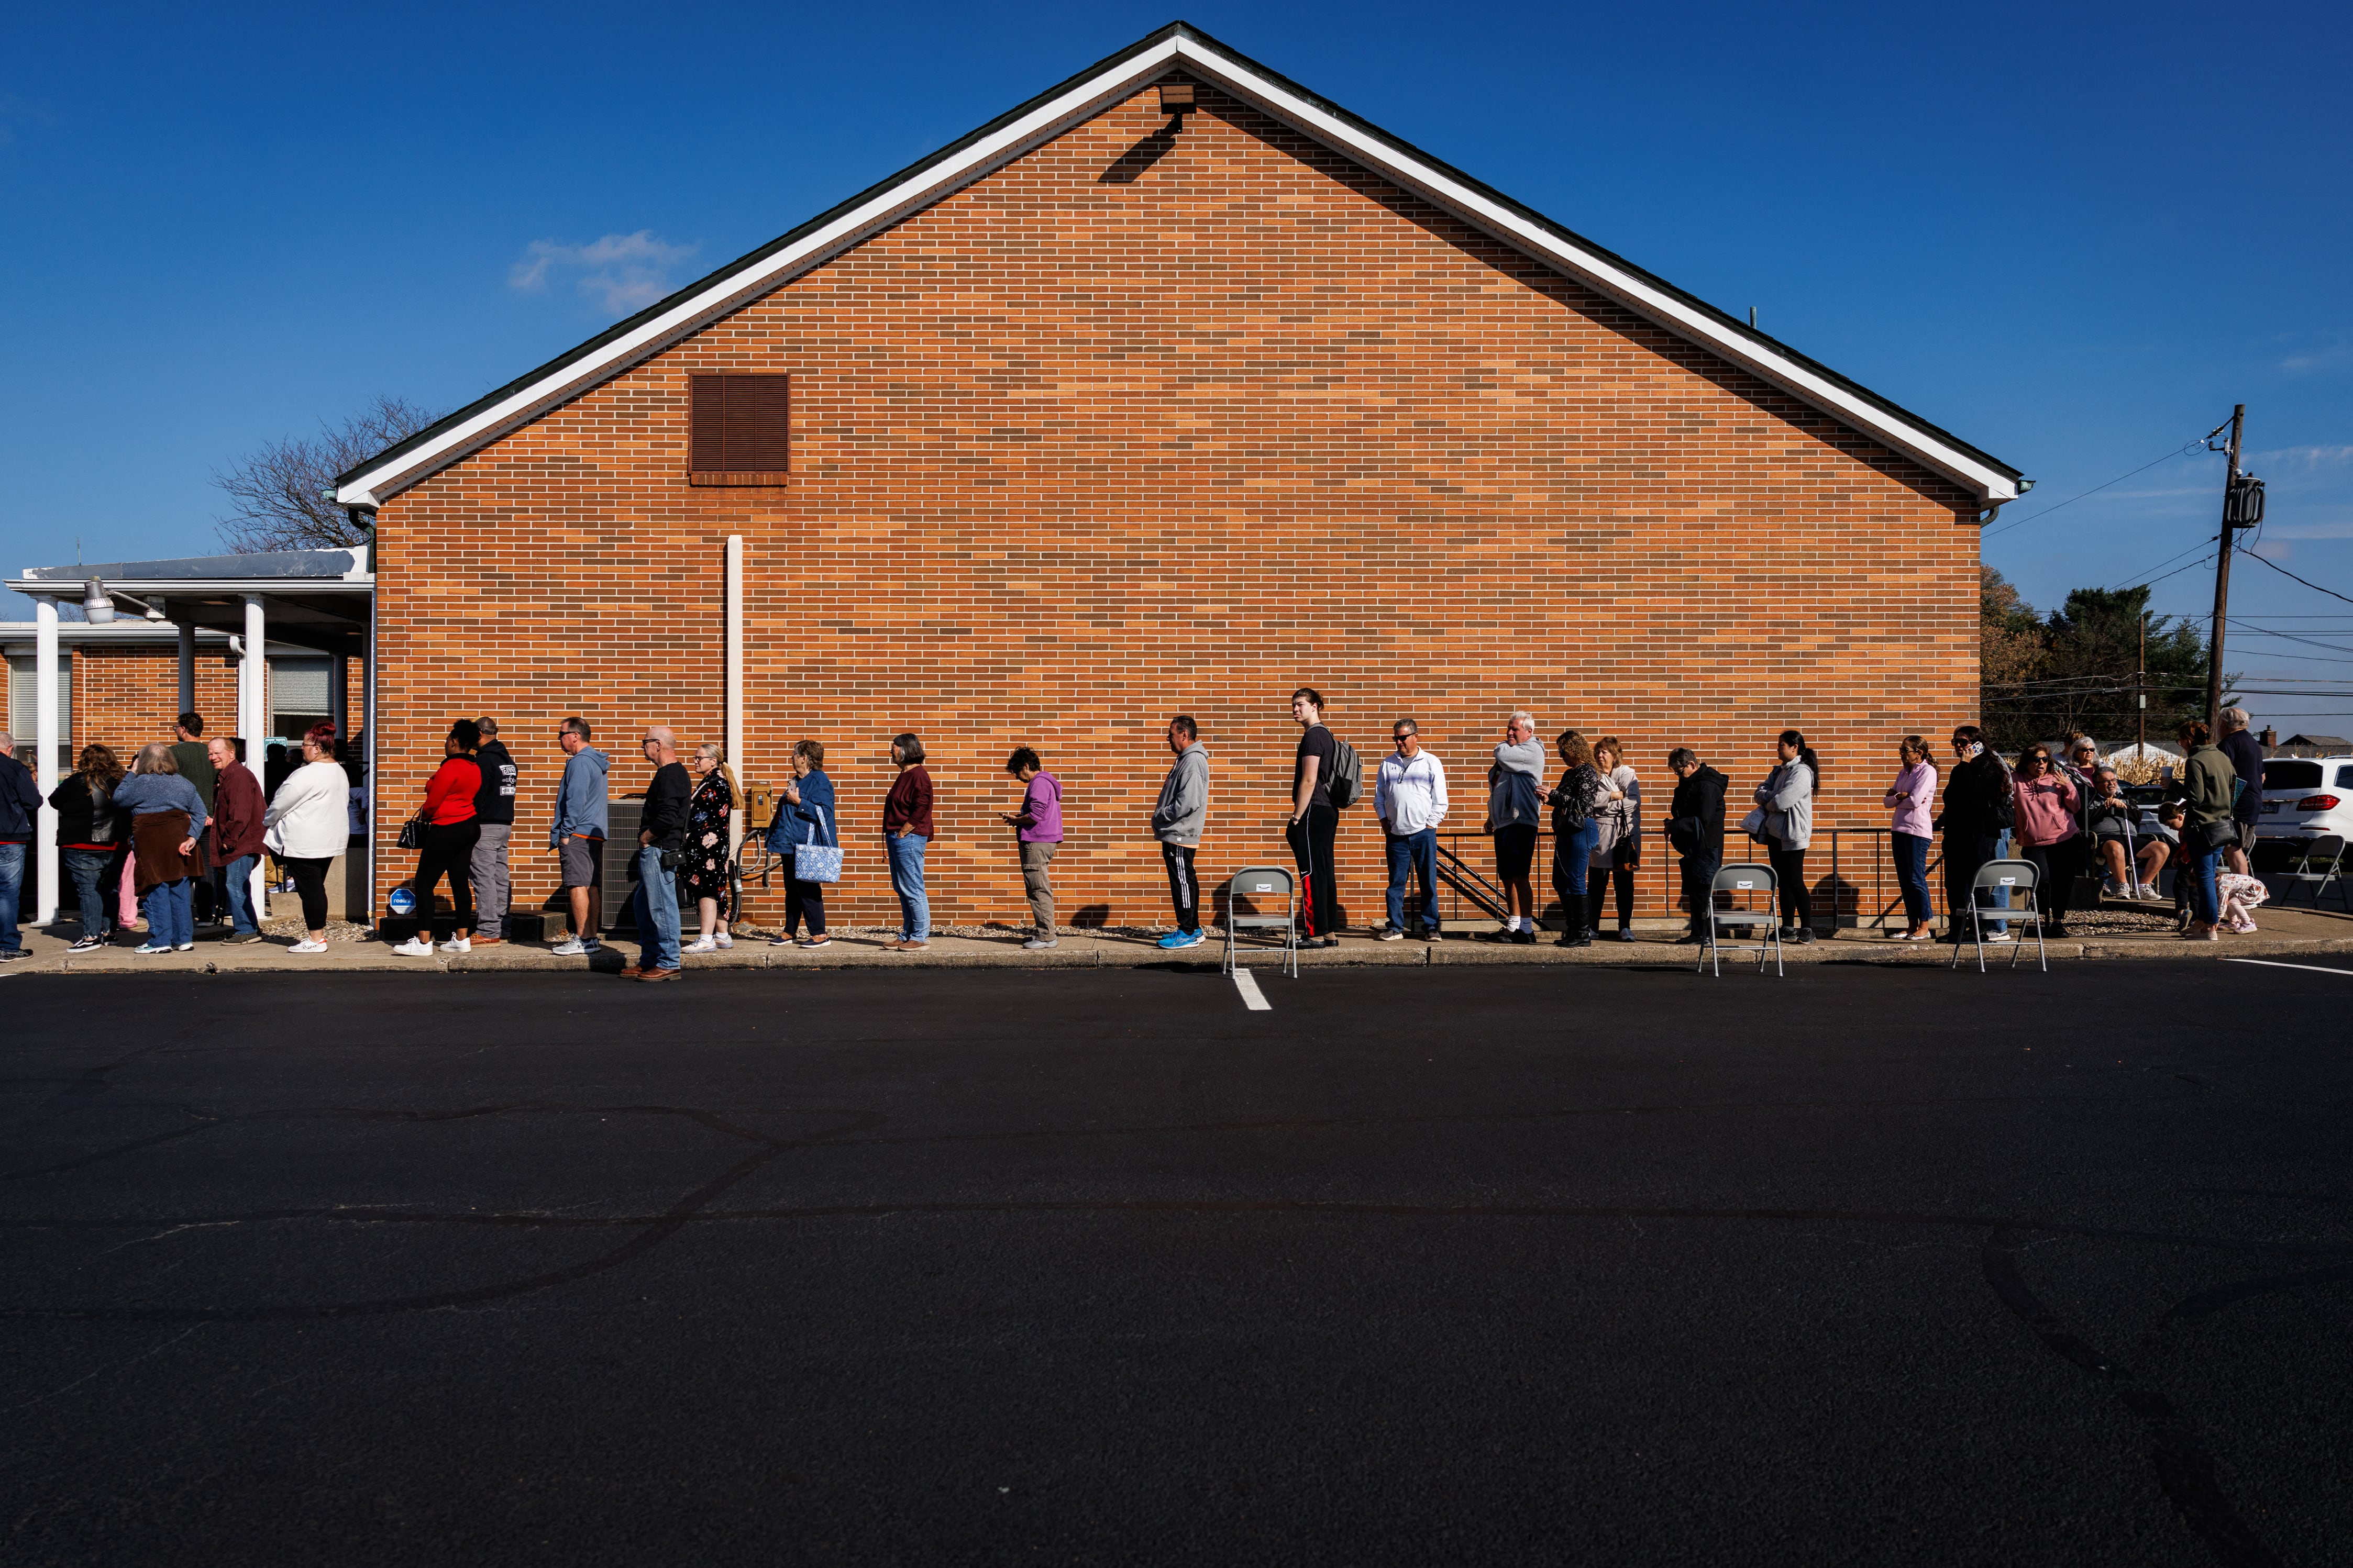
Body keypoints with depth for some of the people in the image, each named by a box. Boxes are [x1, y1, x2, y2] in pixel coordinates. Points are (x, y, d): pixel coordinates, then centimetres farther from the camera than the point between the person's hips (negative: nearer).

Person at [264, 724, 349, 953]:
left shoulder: (307, 775, -18)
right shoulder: (340, 772, 10)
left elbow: (280, 805, -12)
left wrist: (267, 822, 9)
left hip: (305, 844, -9)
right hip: (331, 840, 9)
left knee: (309, 890, -3)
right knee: (317, 888, 15)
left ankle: (316, 939, 1)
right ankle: (319, 934, 18)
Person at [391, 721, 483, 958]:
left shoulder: (450, 768, -16)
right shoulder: (475, 770, 10)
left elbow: (433, 803, -13)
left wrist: (426, 818, 8)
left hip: (445, 830, -9)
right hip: (468, 828, 9)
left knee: (424, 884, -3)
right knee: (461, 884, 10)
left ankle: (423, 942, -5)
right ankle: (462, 939, 12)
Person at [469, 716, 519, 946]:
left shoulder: (484, 759, -13)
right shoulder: (508, 759, 16)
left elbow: (477, 797, -17)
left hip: (486, 825, -9)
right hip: (506, 824, 9)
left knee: (484, 879, -7)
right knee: (501, 878, 11)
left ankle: (488, 932, -9)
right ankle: (501, 930, 15)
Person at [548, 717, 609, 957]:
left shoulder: (580, 762, -12)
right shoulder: (596, 761, 18)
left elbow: (576, 800, -18)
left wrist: (566, 832, -14)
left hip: (578, 834, -10)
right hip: (595, 832, 10)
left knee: (577, 885, -9)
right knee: (591, 886, 10)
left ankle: (582, 940, -10)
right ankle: (593, 937, 13)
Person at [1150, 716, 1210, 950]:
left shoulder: (1194, 761, -17)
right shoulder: (1186, 759, 17)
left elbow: (1188, 802, -25)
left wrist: (1161, 817, -15)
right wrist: (1161, 816, 12)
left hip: (1180, 835, -11)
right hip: (1175, 834, 11)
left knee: (1183, 882, -6)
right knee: (1185, 881, 14)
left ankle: (1187, 934, -2)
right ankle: (1193, 929, 21)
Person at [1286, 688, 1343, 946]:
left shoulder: (1313, 735, -13)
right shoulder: (1327, 735, 18)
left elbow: (1309, 782, -19)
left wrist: (1296, 819, -15)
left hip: (1314, 812, -10)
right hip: (1328, 811, 10)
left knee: (1311, 874, -7)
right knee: (1324, 873, 12)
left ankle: (1317, 935, -5)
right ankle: (1331, 933, 15)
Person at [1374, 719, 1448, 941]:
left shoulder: (1432, 763, 4)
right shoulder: (1388, 764, 11)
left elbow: (1440, 799, 3)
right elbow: (1379, 797, 15)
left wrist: (1430, 824, -3)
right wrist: (1385, 823, 5)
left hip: (1424, 833, -2)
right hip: (1396, 834, 2)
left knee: (1428, 883, 1)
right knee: (1396, 883, 3)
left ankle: (1431, 928, 7)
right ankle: (1395, 928, 8)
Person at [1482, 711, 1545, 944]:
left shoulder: (1532, 750, -7)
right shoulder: (1512, 751, 21)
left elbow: (1502, 754, -21)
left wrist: (1504, 743, 1)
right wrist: (1492, 816, 24)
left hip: (1521, 822, -10)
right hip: (1504, 823, 10)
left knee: (1519, 876, -11)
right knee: (1507, 878, 11)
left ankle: (1526, 929, -9)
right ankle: (1512, 927, 16)